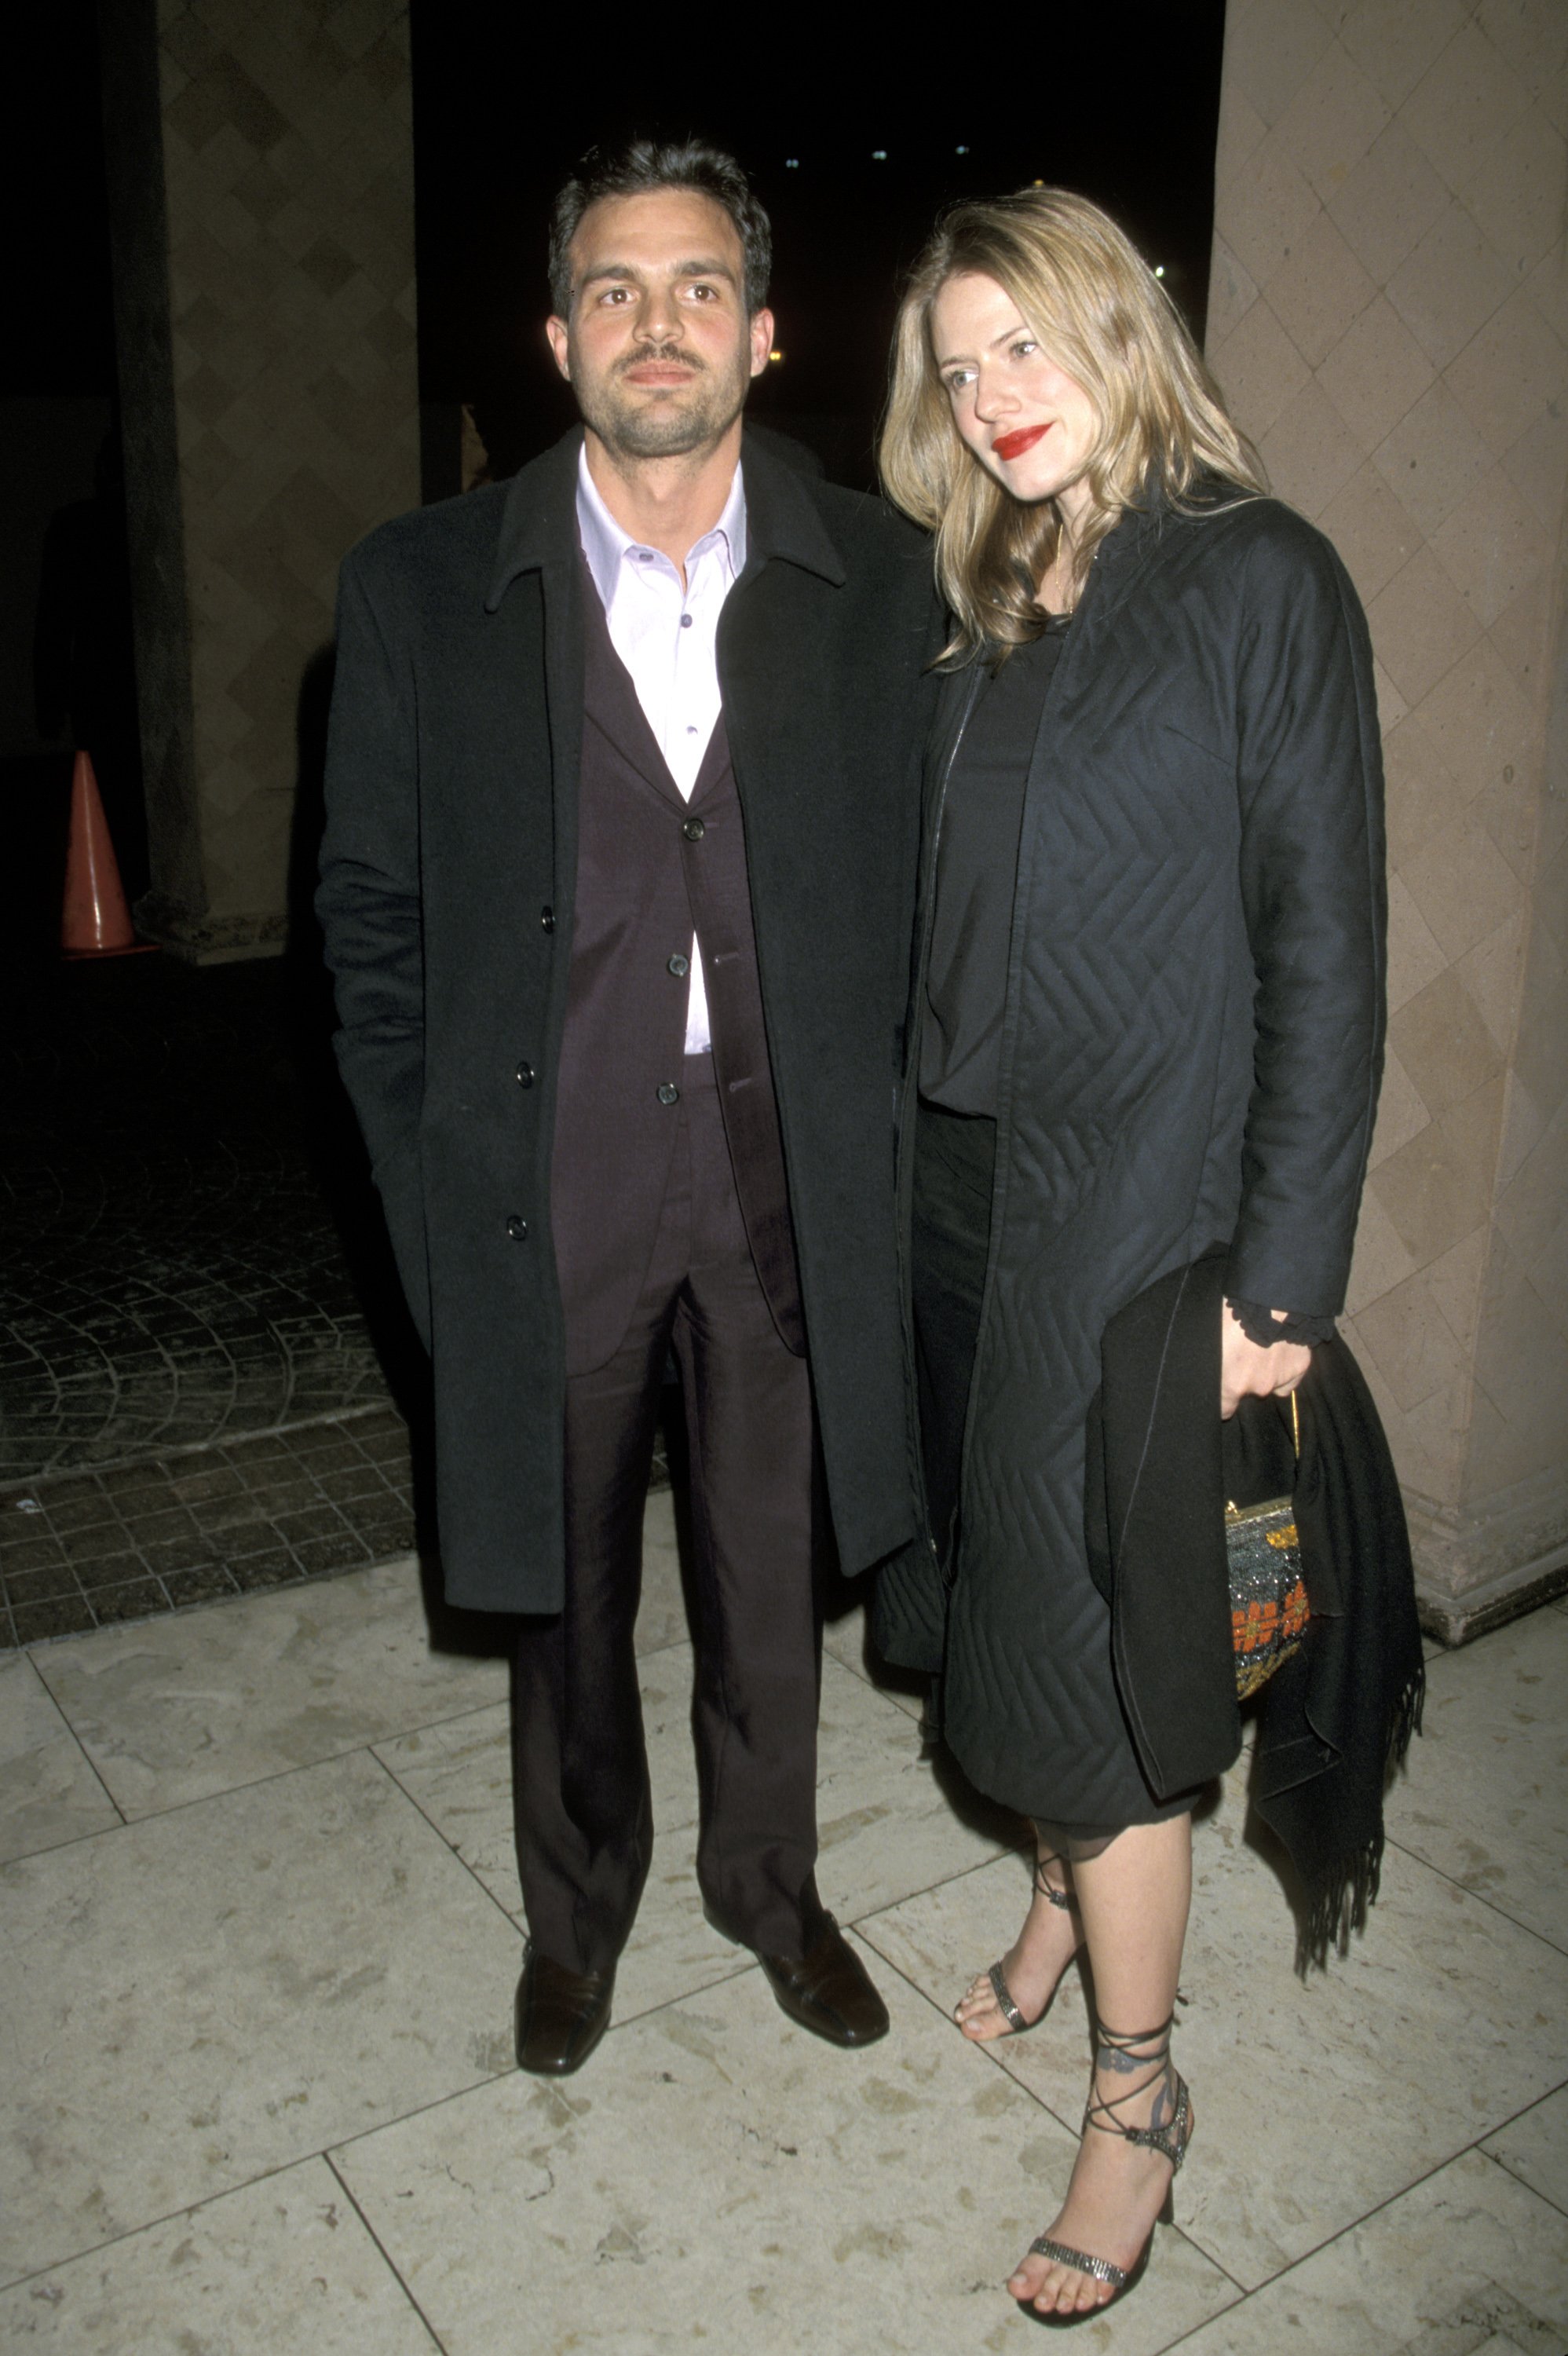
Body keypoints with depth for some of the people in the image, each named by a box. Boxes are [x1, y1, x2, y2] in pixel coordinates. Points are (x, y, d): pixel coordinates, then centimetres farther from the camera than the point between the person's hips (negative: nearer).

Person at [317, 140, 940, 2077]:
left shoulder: (884, 583, -2)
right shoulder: (420, 591, -4)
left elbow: (921, 884, 3)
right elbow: (375, 919, 0)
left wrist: (875, 1143, -1)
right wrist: (434, 1192, -3)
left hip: (786, 1185, 1)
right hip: (548, 1189, 0)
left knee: (770, 1573, 18)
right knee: (562, 1582, 17)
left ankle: (767, 1880, 44)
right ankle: (576, 1904, 44)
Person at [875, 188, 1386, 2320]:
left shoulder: (1258, 579, -8)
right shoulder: (987, 609, 11)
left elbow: (1323, 943, -12)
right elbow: (952, 917, 11)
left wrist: (1281, 1278, -15)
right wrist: (900, 1151, 5)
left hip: (1137, 1204, -6)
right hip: (958, 1181, 6)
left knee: (1089, 1636, 1)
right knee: (1003, 1599, 15)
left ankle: (1138, 2090, 20)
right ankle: (1063, 1899, 40)